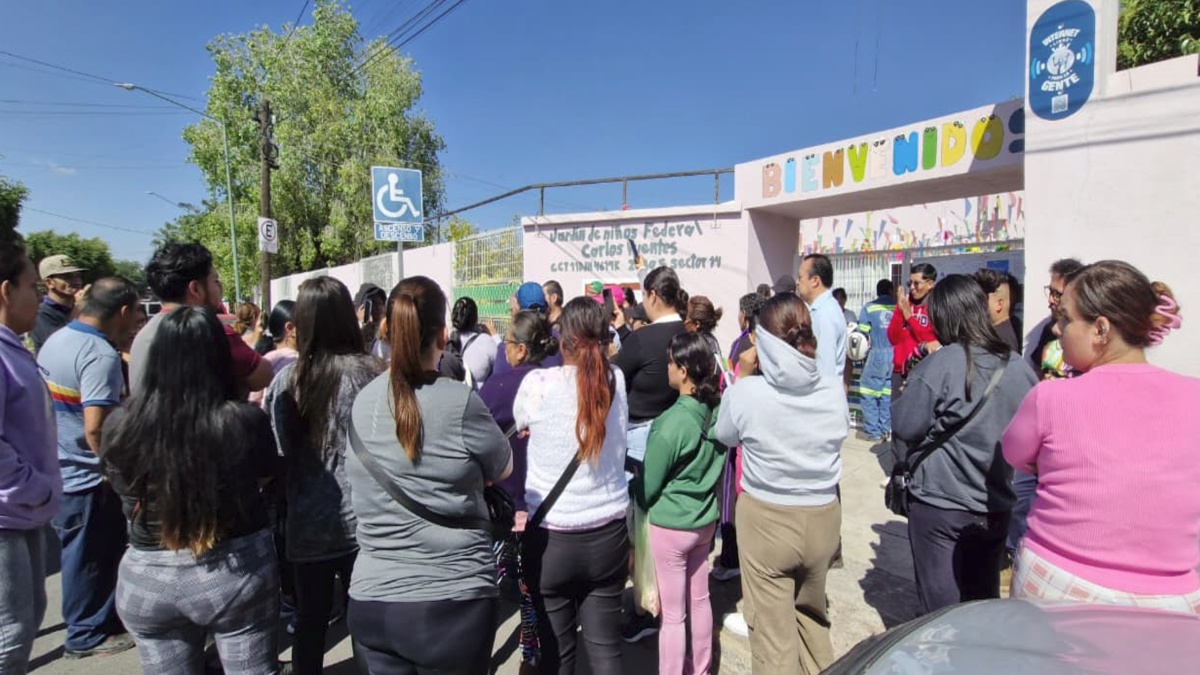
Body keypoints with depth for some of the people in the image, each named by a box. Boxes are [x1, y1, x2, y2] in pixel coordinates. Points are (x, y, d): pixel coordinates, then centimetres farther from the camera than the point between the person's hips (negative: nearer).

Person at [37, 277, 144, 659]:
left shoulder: (55, 340, 6)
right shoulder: (101, 355, -23)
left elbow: (61, 407, 16)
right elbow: (96, 429, -29)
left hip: (57, 471, 9)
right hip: (86, 478, -9)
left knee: (82, 555, 21)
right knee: (91, 559, 8)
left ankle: (98, 622, 36)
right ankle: (87, 635, 23)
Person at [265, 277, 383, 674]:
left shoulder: (286, 380, -5)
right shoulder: (371, 373, -13)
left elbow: (275, 452, 0)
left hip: (307, 524, 3)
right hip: (361, 522, -2)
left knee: (310, 620, 19)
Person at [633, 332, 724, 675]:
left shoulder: (670, 423, -25)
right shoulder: (718, 410, -7)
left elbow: (648, 487, -13)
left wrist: (640, 502, 6)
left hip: (670, 526, -7)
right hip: (705, 519, 7)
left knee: (673, 614, 9)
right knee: (700, 599, 23)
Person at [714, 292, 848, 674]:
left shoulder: (746, 392, -20)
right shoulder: (833, 389, -11)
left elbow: (725, 436, 0)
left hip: (767, 520, -4)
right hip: (823, 517, 4)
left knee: (773, 630, 13)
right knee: (813, 613, 29)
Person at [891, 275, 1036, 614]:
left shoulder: (938, 365, -19)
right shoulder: (1017, 367, -3)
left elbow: (904, 426, -14)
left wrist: (907, 393, 2)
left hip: (939, 504, -5)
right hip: (996, 506, 5)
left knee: (942, 605, 9)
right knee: (985, 601, 20)